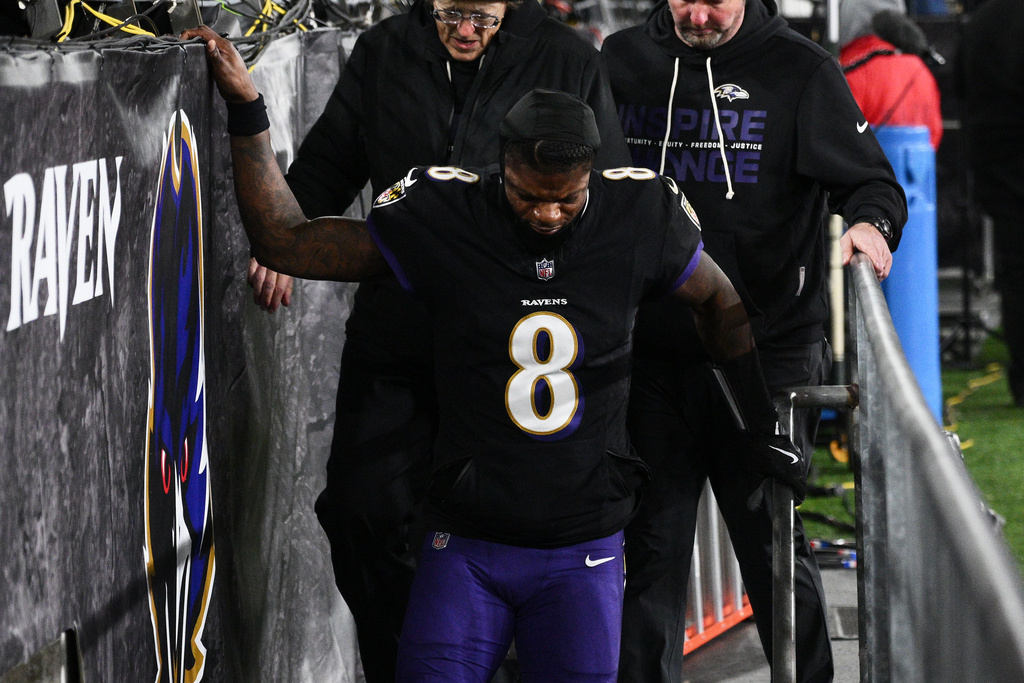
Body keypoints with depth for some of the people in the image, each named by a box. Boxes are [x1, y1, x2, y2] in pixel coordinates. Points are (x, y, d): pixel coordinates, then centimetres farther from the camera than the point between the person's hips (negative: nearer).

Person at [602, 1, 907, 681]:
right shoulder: (624, 59, 8)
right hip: (652, 350, 3)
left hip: (765, 350, -3)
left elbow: (871, 181, -1)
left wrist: (871, 223, -24)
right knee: (650, 542, 5)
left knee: (773, 544, 3)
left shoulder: (801, 70, -2)